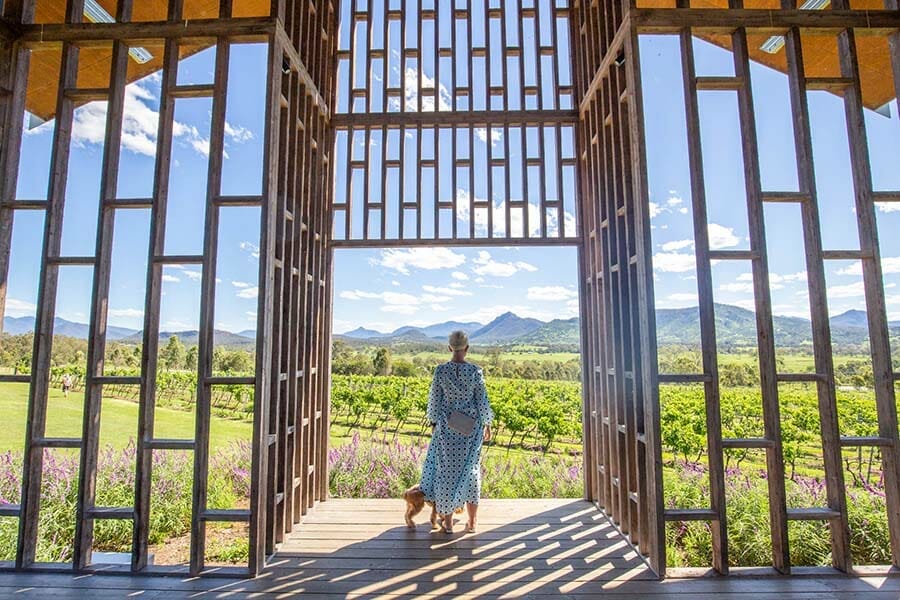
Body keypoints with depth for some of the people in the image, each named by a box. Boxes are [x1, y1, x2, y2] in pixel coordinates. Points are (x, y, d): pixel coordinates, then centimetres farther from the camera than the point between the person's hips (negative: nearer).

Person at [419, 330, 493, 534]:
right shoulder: (476, 371, -12)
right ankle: (471, 522, 23)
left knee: (447, 470, 12)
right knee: (470, 470, 14)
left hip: (447, 427, 0)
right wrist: (487, 425, 7)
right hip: (471, 427, 0)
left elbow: (434, 399, -3)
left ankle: (447, 521, 23)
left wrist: (434, 423, 11)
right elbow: (482, 401, -6)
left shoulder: (440, 370, -10)